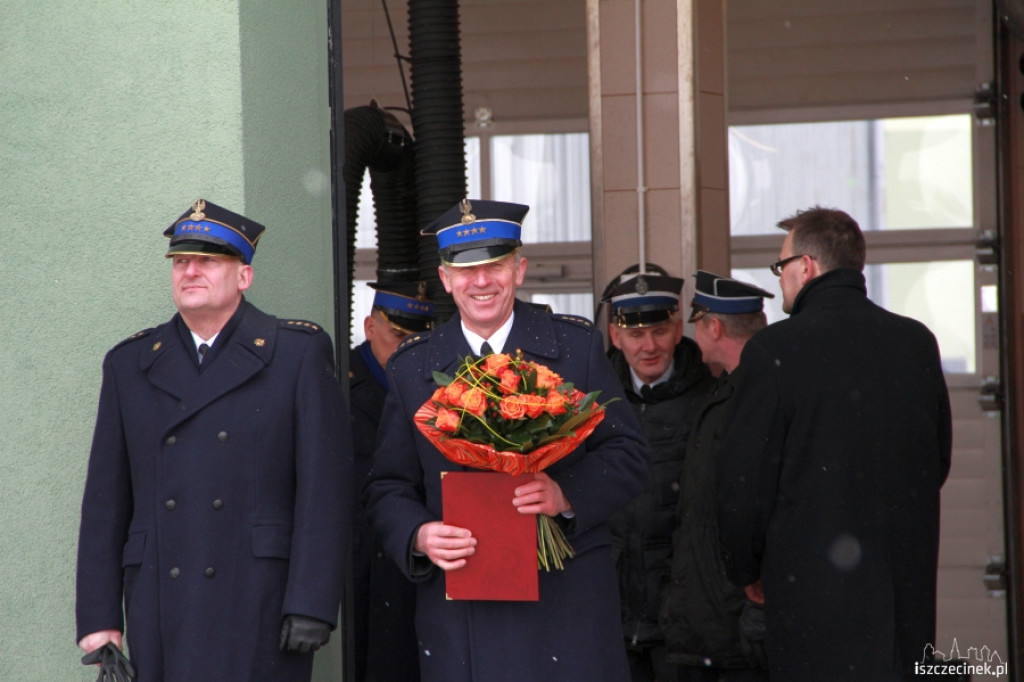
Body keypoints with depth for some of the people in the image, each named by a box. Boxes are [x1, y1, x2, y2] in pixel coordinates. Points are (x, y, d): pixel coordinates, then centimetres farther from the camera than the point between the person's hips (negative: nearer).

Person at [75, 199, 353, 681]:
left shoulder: (299, 353, 5)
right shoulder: (129, 364, 15)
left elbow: (325, 490, -1)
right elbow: (105, 501, 13)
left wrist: (312, 605, -10)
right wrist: (98, 617, 6)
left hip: (261, 608, -3)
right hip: (159, 613, 3)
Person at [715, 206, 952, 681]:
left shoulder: (774, 351, -11)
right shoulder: (918, 343, 5)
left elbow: (744, 482, -7)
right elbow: (938, 461, 14)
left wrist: (747, 571, 9)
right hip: (909, 582, 5)